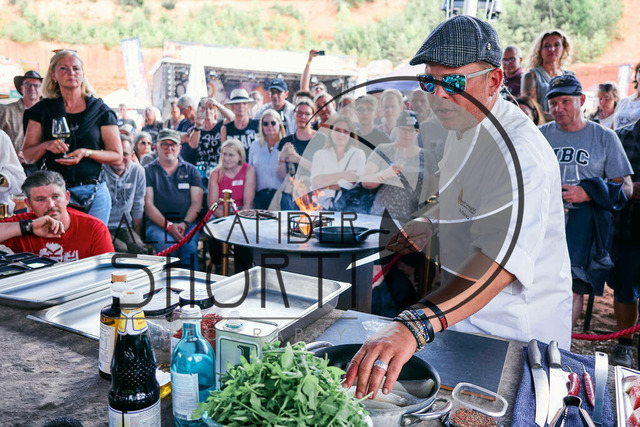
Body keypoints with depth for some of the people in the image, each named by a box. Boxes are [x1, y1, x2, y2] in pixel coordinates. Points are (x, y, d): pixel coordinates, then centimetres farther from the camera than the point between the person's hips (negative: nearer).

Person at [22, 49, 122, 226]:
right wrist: (47, 145, -11)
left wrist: (86, 152, -13)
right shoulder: (42, 110, 8)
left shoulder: (100, 111, 5)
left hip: (93, 193, 0)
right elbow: (27, 155, 9)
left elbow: (117, 156, 3)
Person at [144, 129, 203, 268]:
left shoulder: (191, 170, 17)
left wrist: (185, 224, -10)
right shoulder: (148, 171, 12)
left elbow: (196, 202, 9)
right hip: (157, 224, -1)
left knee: (189, 246, -30)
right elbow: (148, 204, 2)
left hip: (187, 223, 1)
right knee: (166, 245, -32)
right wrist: (168, 225, -12)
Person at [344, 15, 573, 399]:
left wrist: (414, 326, -57)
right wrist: (432, 221, 3)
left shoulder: (521, 152, -30)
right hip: (464, 309, 9)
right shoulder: (463, 126, 3)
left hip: (513, 329, -8)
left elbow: (502, 258, -45)